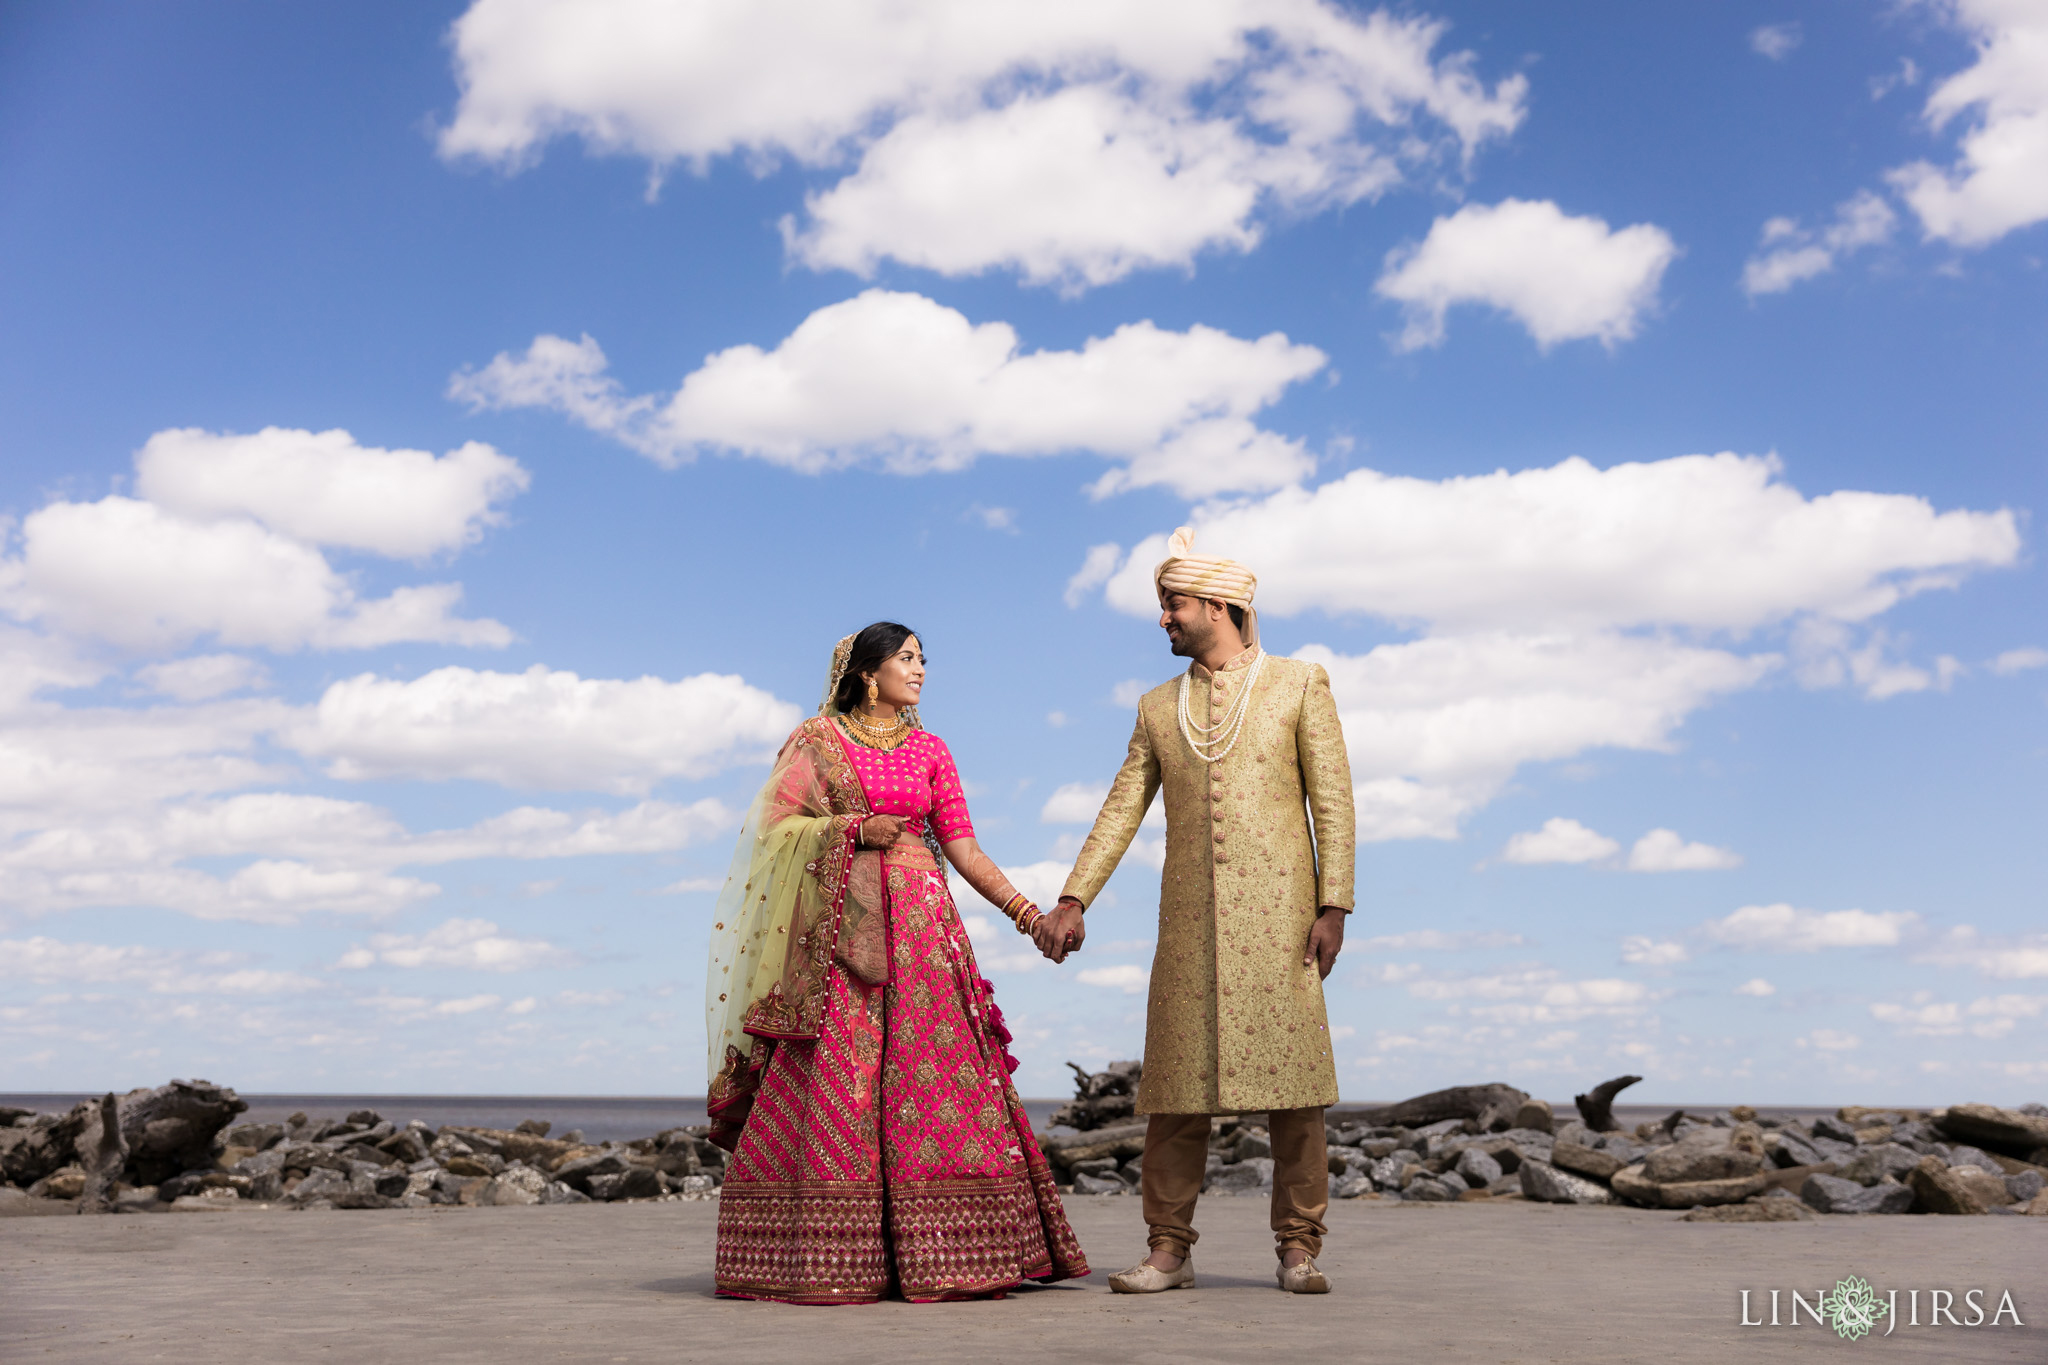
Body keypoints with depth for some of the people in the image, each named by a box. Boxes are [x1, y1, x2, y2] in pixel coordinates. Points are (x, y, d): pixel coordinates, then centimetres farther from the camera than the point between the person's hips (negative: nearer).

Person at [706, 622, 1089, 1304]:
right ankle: (824, 1263, -5)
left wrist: (1024, 907, -1)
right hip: (837, 927, -2)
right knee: (830, 1082, -8)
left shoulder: (929, 750, 15)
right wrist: (855, 829, -9)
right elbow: (776, 824, 3)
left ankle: (943, 1256, -4)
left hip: (918, 924, 2)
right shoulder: (817, 738, 9)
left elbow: (964, 848, 10)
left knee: (931, 1079, -6)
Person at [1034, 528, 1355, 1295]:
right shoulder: (1159, 708, 16)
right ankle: (1169, 1251, 7)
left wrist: (1333, 907, -8)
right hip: (1188, 917, 3)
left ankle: (1298, 1251, 4)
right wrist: (1073, 899, 2)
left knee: (1292, 1080, -4)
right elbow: (1121, 811, 12)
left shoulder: (1299, 686, 6)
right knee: (1177, 1085, 1)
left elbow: (1333, 804, 1)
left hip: (1277, 914, -3)